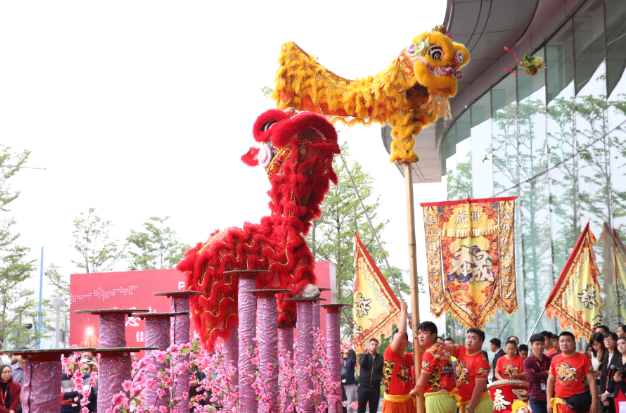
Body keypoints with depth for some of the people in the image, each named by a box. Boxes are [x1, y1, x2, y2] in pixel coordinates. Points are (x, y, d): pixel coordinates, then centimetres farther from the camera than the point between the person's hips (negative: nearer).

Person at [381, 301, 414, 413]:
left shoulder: (408, 357, 8)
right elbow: (401, 331, -17)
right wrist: (403, 311, -9)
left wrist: (414, 329, -4)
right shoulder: (389, 353, -8)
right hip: (392, 402, -5)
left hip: (407, 402, 5)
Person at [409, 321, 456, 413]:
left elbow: (421, 383, -10)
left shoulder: (430, 352, -10)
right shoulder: (443, 349, 14)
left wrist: (414, 391, 12)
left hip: (436, 398, -8)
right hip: (450, 398, 8)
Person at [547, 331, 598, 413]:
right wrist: (549, 402, 7)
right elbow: (551, 380, 13)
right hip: (560, 402, 2)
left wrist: (594, 403, -8)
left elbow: (591, 381, -2)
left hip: (579, 401, -2)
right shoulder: (555, 359, 8)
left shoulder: (583, 358, -1)